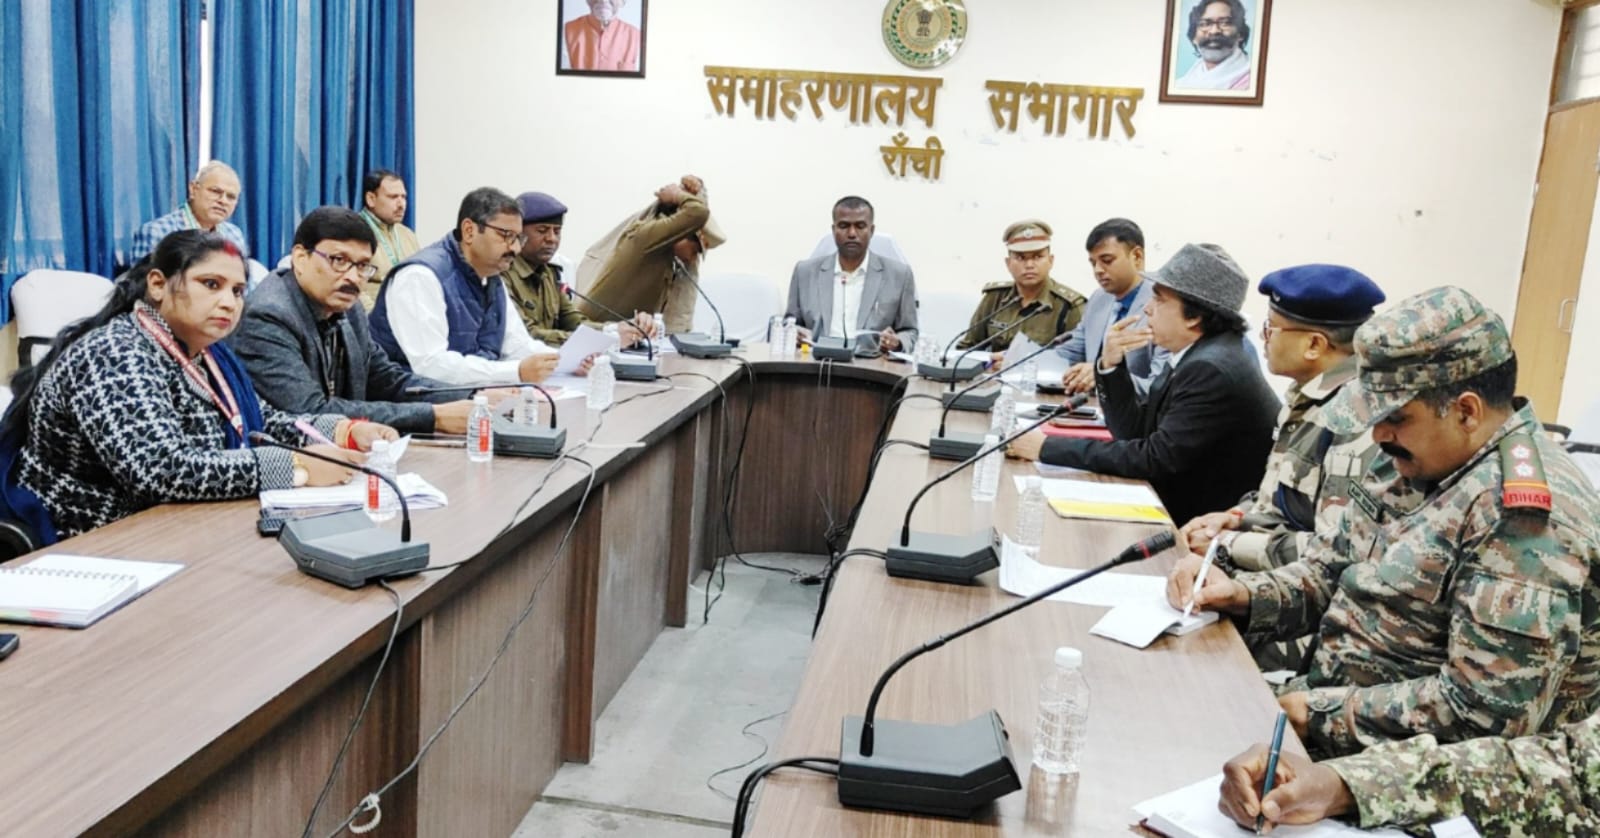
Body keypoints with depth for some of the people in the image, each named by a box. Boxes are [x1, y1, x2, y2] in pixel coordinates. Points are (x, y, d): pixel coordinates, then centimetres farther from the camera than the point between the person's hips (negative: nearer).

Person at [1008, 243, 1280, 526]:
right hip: (1187, 508, 8)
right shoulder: (1199, 356, 6)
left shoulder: (1211, 370, -22)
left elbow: (1156, 458, -23)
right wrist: (1111, 366, -7)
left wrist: (1050, 448, -20)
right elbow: (1135, 433, 8)